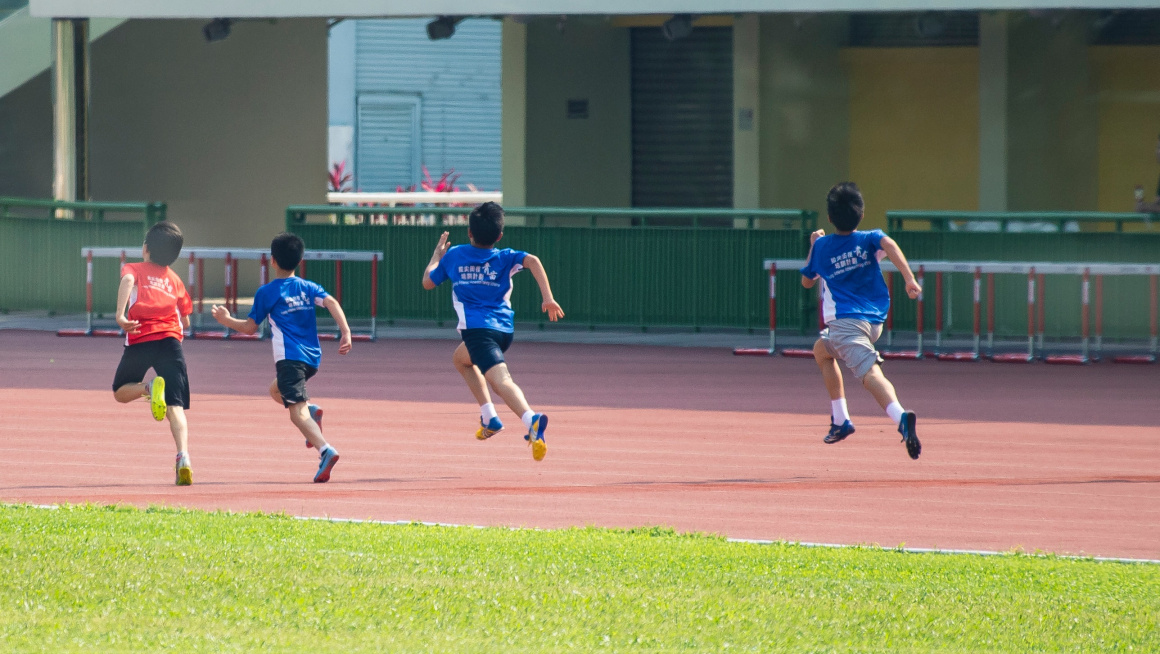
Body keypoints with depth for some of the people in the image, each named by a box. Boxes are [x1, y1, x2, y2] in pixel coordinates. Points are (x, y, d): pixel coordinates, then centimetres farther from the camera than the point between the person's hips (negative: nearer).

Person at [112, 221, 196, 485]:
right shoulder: (175, 280, 22)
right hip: (171, 339, 2)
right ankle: (183, 458, -29)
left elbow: (127, 281, -11)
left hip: (140, 338, -2)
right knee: (175, 407, -5)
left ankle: (150, 387, -13)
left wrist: (120, 315, -22)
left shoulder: (135, 269, 14)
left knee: (121, 392, 21)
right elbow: (185, 322, 21)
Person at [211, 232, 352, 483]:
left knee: (298, 412, -14)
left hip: (290, 357, -6)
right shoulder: (308, 288, 13)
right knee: (276, 390, 30)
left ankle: (325, 450, -39)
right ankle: (311, 410, 3)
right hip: (313, 358, 6)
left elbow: (250, 327, 7)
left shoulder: (266, 292, 2)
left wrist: (226, 320, 24)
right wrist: (345, 332, -11)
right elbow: (331, 302, -4)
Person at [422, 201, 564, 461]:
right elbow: (532, 261, -8)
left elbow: (428, 282, 26)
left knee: (501, 379, -21)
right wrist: (548, 298, -11)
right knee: (460, 358, 31)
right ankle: (489, 418, 20)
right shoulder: (504, 258, 13)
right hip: (505, 329, 4)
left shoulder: (454, 255, 13)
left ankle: (531, 420, -49)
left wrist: (437, 255, 43)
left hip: (477, 328, -4)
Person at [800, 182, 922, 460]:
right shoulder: (869, 239, 9)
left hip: (845, 320, -5)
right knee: (821, 350, 24)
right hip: (875, 321, 5)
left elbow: (807, 281, 24)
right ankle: (840, 421, 20)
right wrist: (909, 279, -23)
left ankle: (901, 416, -44)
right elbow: (889, 245, -16)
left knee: (870, 373, -18)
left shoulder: (821, 246, 9)